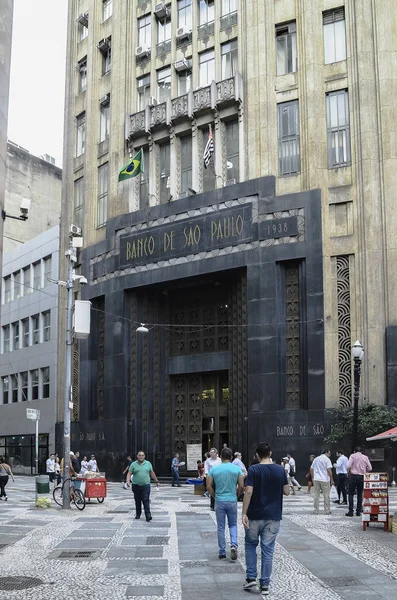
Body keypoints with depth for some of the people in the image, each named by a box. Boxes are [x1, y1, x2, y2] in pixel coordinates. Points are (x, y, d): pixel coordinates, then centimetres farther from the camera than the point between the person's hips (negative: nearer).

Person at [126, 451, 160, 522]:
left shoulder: (148, 464, 8)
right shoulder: (133, 464, 2)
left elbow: (152, 473, 16)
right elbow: (129, 473, -1)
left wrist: (156, 481, 19)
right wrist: (128, 481, -18)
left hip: (145, 485, 0)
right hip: (136, 486, 0)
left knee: (146, 501, -9)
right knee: (137, 501, 9)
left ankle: (148, 515, -13)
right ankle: (138, 514, 24)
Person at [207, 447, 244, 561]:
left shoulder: (214, 469, -3)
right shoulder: (237, 468, -5)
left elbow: (209, 486, -3)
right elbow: (241, 486, -6)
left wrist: (215, 496, 11)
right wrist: (237, 495, 11)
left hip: (219, 501, 0)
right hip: (232, 501, 0)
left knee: (221, 527, 9)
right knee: (233, 525, 16)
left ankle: (222, 553, 14)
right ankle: (234, 545, -8)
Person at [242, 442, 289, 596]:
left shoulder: (253, 470, -10)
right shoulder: (280, 470, 0)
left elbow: (248, 492, -16)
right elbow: (286, 492, 6)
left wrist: (244, 513, -13)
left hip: (255, 515, -2)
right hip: (273, 516, 2)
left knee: (251, 545, 18)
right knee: (268, 550, 6)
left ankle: (251, 578, 11)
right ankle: (265, 585, 7)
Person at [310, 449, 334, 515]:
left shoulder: (316, 459, 13)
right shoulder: (327, 459, -6)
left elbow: (311, 469, 15)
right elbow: (329, 470, -13)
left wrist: (313, 478, 23)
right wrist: (332, 480, -7)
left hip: (316, 479, 5)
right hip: (324, 480, -5)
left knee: (316, 495, 8)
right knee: (326, 496, 4)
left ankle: (316, 510, 9)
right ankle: (327, 511, 7)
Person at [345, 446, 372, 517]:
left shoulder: (352, 456, 1)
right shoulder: (365, 457, 10)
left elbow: (349, 466, -11)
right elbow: (370, 468, 6)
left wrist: (348, 473, 5)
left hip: (353, 476, -3)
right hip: (362, 477, 3)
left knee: (351, 494, 1)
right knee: (360, 494, 11)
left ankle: (351, 511, -6)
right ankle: (358, 511, 10)